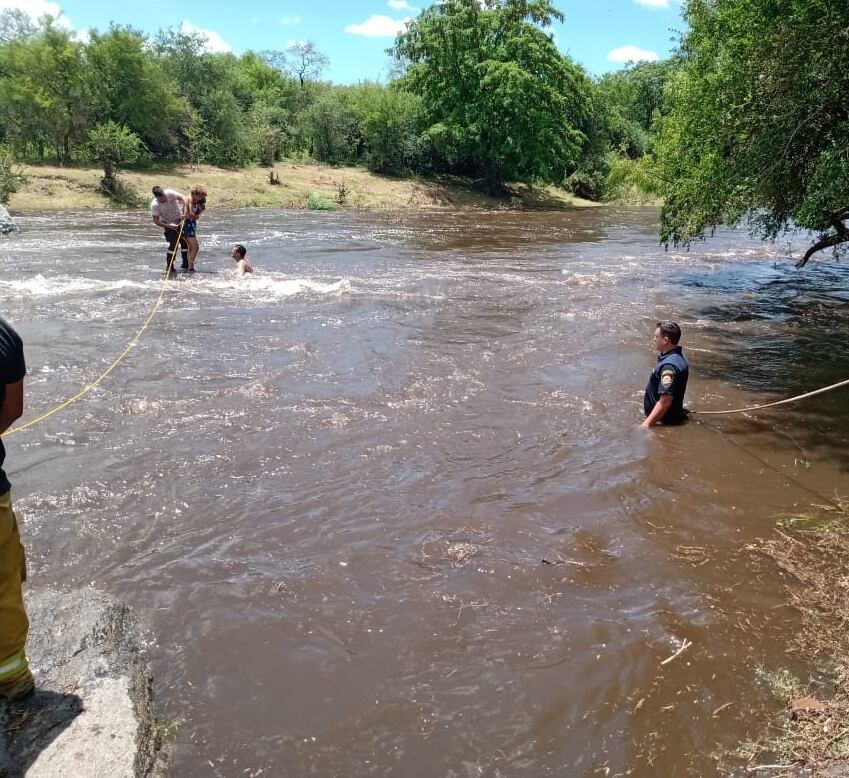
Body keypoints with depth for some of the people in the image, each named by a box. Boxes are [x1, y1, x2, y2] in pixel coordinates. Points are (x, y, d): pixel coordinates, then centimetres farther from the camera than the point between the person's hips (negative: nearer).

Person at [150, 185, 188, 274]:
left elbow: (182, 198, -15)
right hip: (168, 224, -3)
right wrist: (168, 226, -30)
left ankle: (185, 265, 19)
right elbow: (156, 221, -19)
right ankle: (169, 267, -2)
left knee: (185, 242, 6)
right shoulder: (154, 205, -24)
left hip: (180, 220, 3)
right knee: (173, 244, -13)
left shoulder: (170, 193, -22)